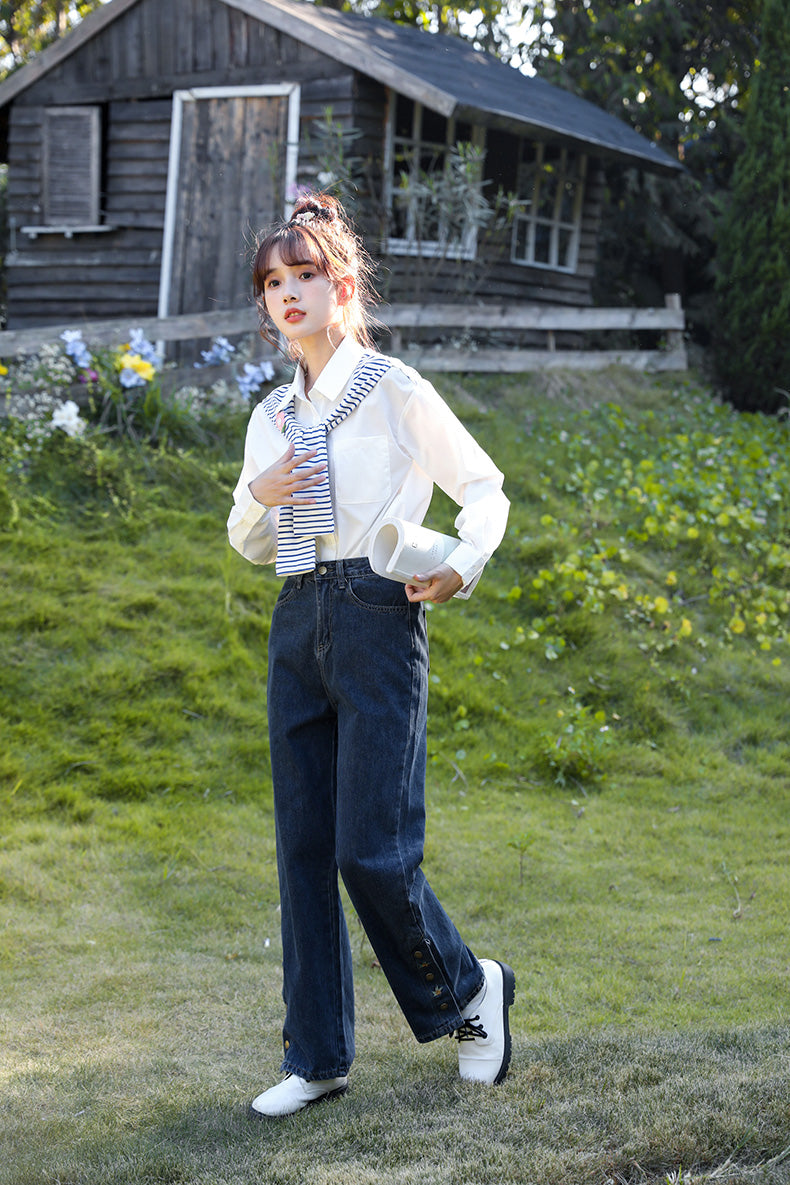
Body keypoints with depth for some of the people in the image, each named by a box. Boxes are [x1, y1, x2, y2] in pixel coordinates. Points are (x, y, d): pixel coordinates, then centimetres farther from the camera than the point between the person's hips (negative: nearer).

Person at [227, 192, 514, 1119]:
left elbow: (486, 489, 3)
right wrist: (261, 495, -1)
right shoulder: (271, 418, 14)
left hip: (377, 619, -6)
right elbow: (249, 546, 20)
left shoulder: (396, 392, -2)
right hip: (298, 625, 6)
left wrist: (462, 565, -15)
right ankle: (317, 1057, 17)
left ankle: (468, 988, 19)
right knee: (302, 846, 6)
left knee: (373, 849, -9)